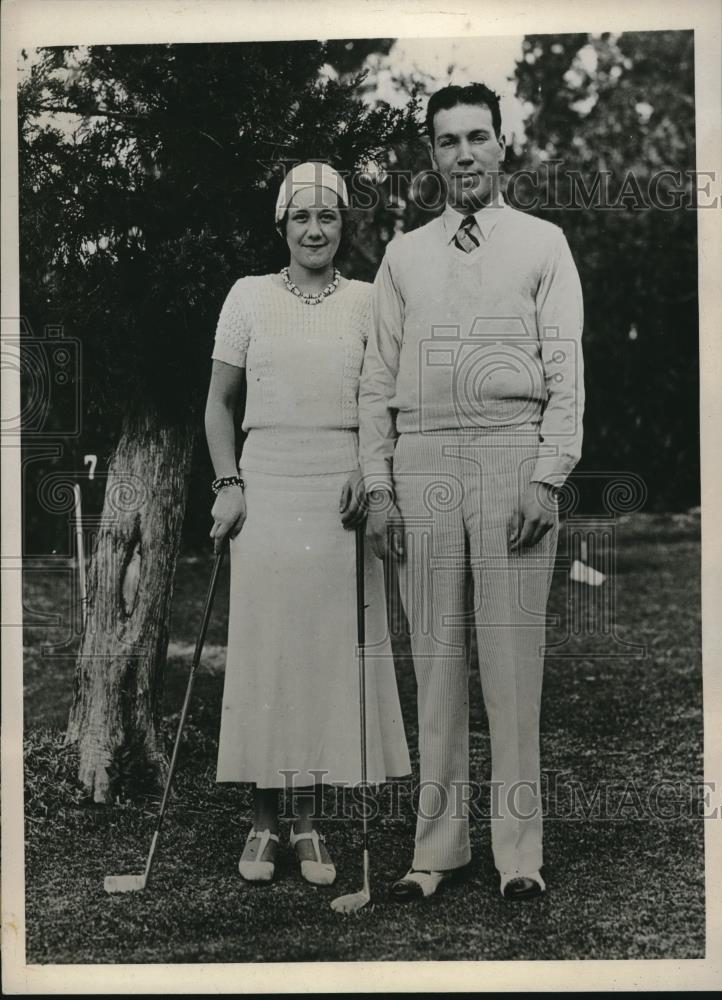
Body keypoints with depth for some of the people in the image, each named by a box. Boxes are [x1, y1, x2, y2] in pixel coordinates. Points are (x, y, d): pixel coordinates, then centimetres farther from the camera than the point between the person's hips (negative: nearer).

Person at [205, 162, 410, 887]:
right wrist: (228, 483, -1)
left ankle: (310, 822, 10)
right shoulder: (249, 296, 7)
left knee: (332, 647, 0)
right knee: (263, 645, 0)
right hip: (266, 487, 0)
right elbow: (218, 401, 11)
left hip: (341, 492, 0)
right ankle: (263, 821, 9)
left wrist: (367, 470, -9)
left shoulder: (366, 302, 8)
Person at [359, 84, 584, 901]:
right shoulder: (404, 256, 15)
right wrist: (378, 487, 3)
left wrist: (547, 478, -9)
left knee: (513, 656, -3)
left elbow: (566, 372, 1)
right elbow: (378, 380, 12)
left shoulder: (543, 244, 8)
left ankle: (518, 849, 5)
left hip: (513, 454, -2)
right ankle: (438, 844, 11)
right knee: (435, 654, 4)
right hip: (422, 458, 3)